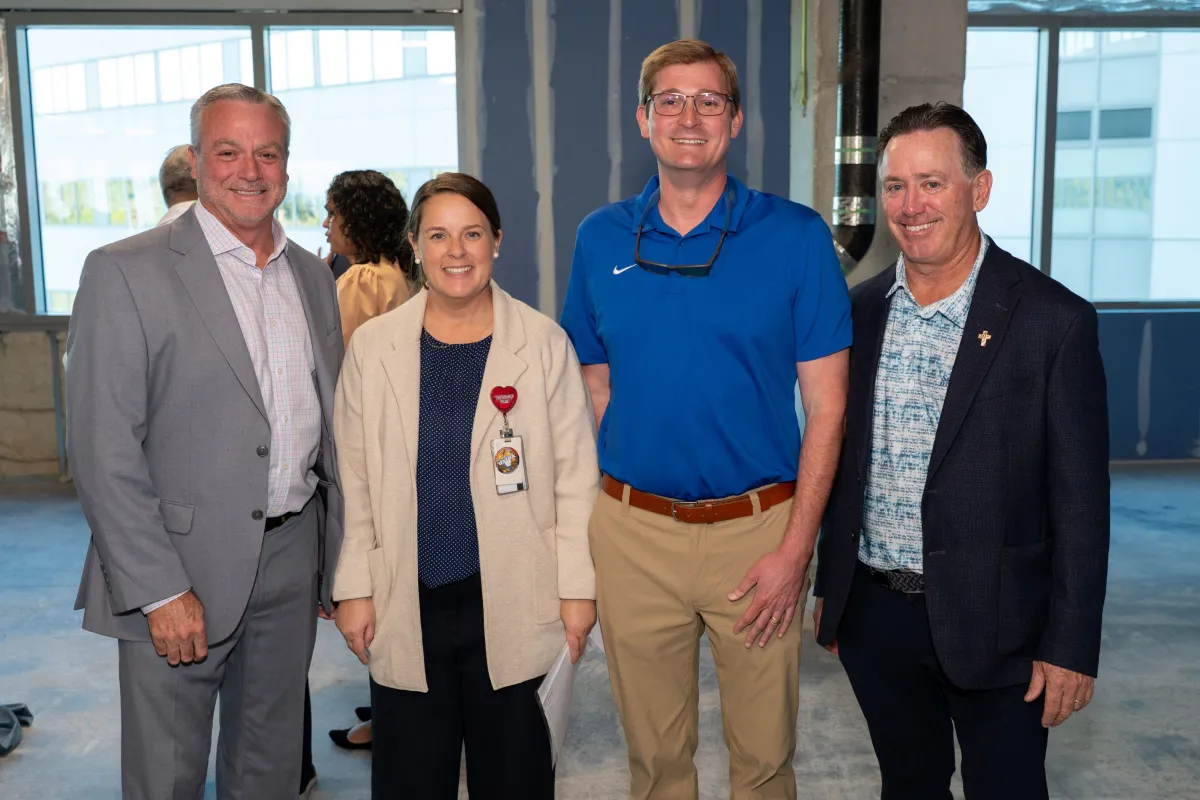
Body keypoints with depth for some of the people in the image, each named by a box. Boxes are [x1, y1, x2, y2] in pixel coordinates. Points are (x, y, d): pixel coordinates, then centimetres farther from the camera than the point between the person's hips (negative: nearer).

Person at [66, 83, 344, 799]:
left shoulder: (313, 276, 9)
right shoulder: (127, 272, -10)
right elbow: (103, 450, -13)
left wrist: (339, 556, 11)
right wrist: (159, 590, -16)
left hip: (293, 560, 5)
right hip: (180, 570, -5)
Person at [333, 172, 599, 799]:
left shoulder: (544, 342, -2)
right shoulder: (371, 346, 3)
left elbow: (575, 475, 0)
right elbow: (353, 481, 6)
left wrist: (577, 588, -3)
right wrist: (354, 589, 3)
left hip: (513, 602, -1)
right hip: (406, 606, 2)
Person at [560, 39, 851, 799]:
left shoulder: (797, 236, -5)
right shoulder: (600, 238, 2)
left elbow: (826, 404, -4)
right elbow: (595, 387, 10)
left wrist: (796, 546, -10)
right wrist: (610, 508, 1)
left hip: (758, 528, -2)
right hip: (634, 531, 2)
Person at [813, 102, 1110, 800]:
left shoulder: (1054, 320, -11)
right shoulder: (860, 310, 3)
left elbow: (1080, 500, -10)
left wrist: (1071, 647, -11)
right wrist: (831, 589, 12)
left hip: (992, 625, -4)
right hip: (874, 612, 4)